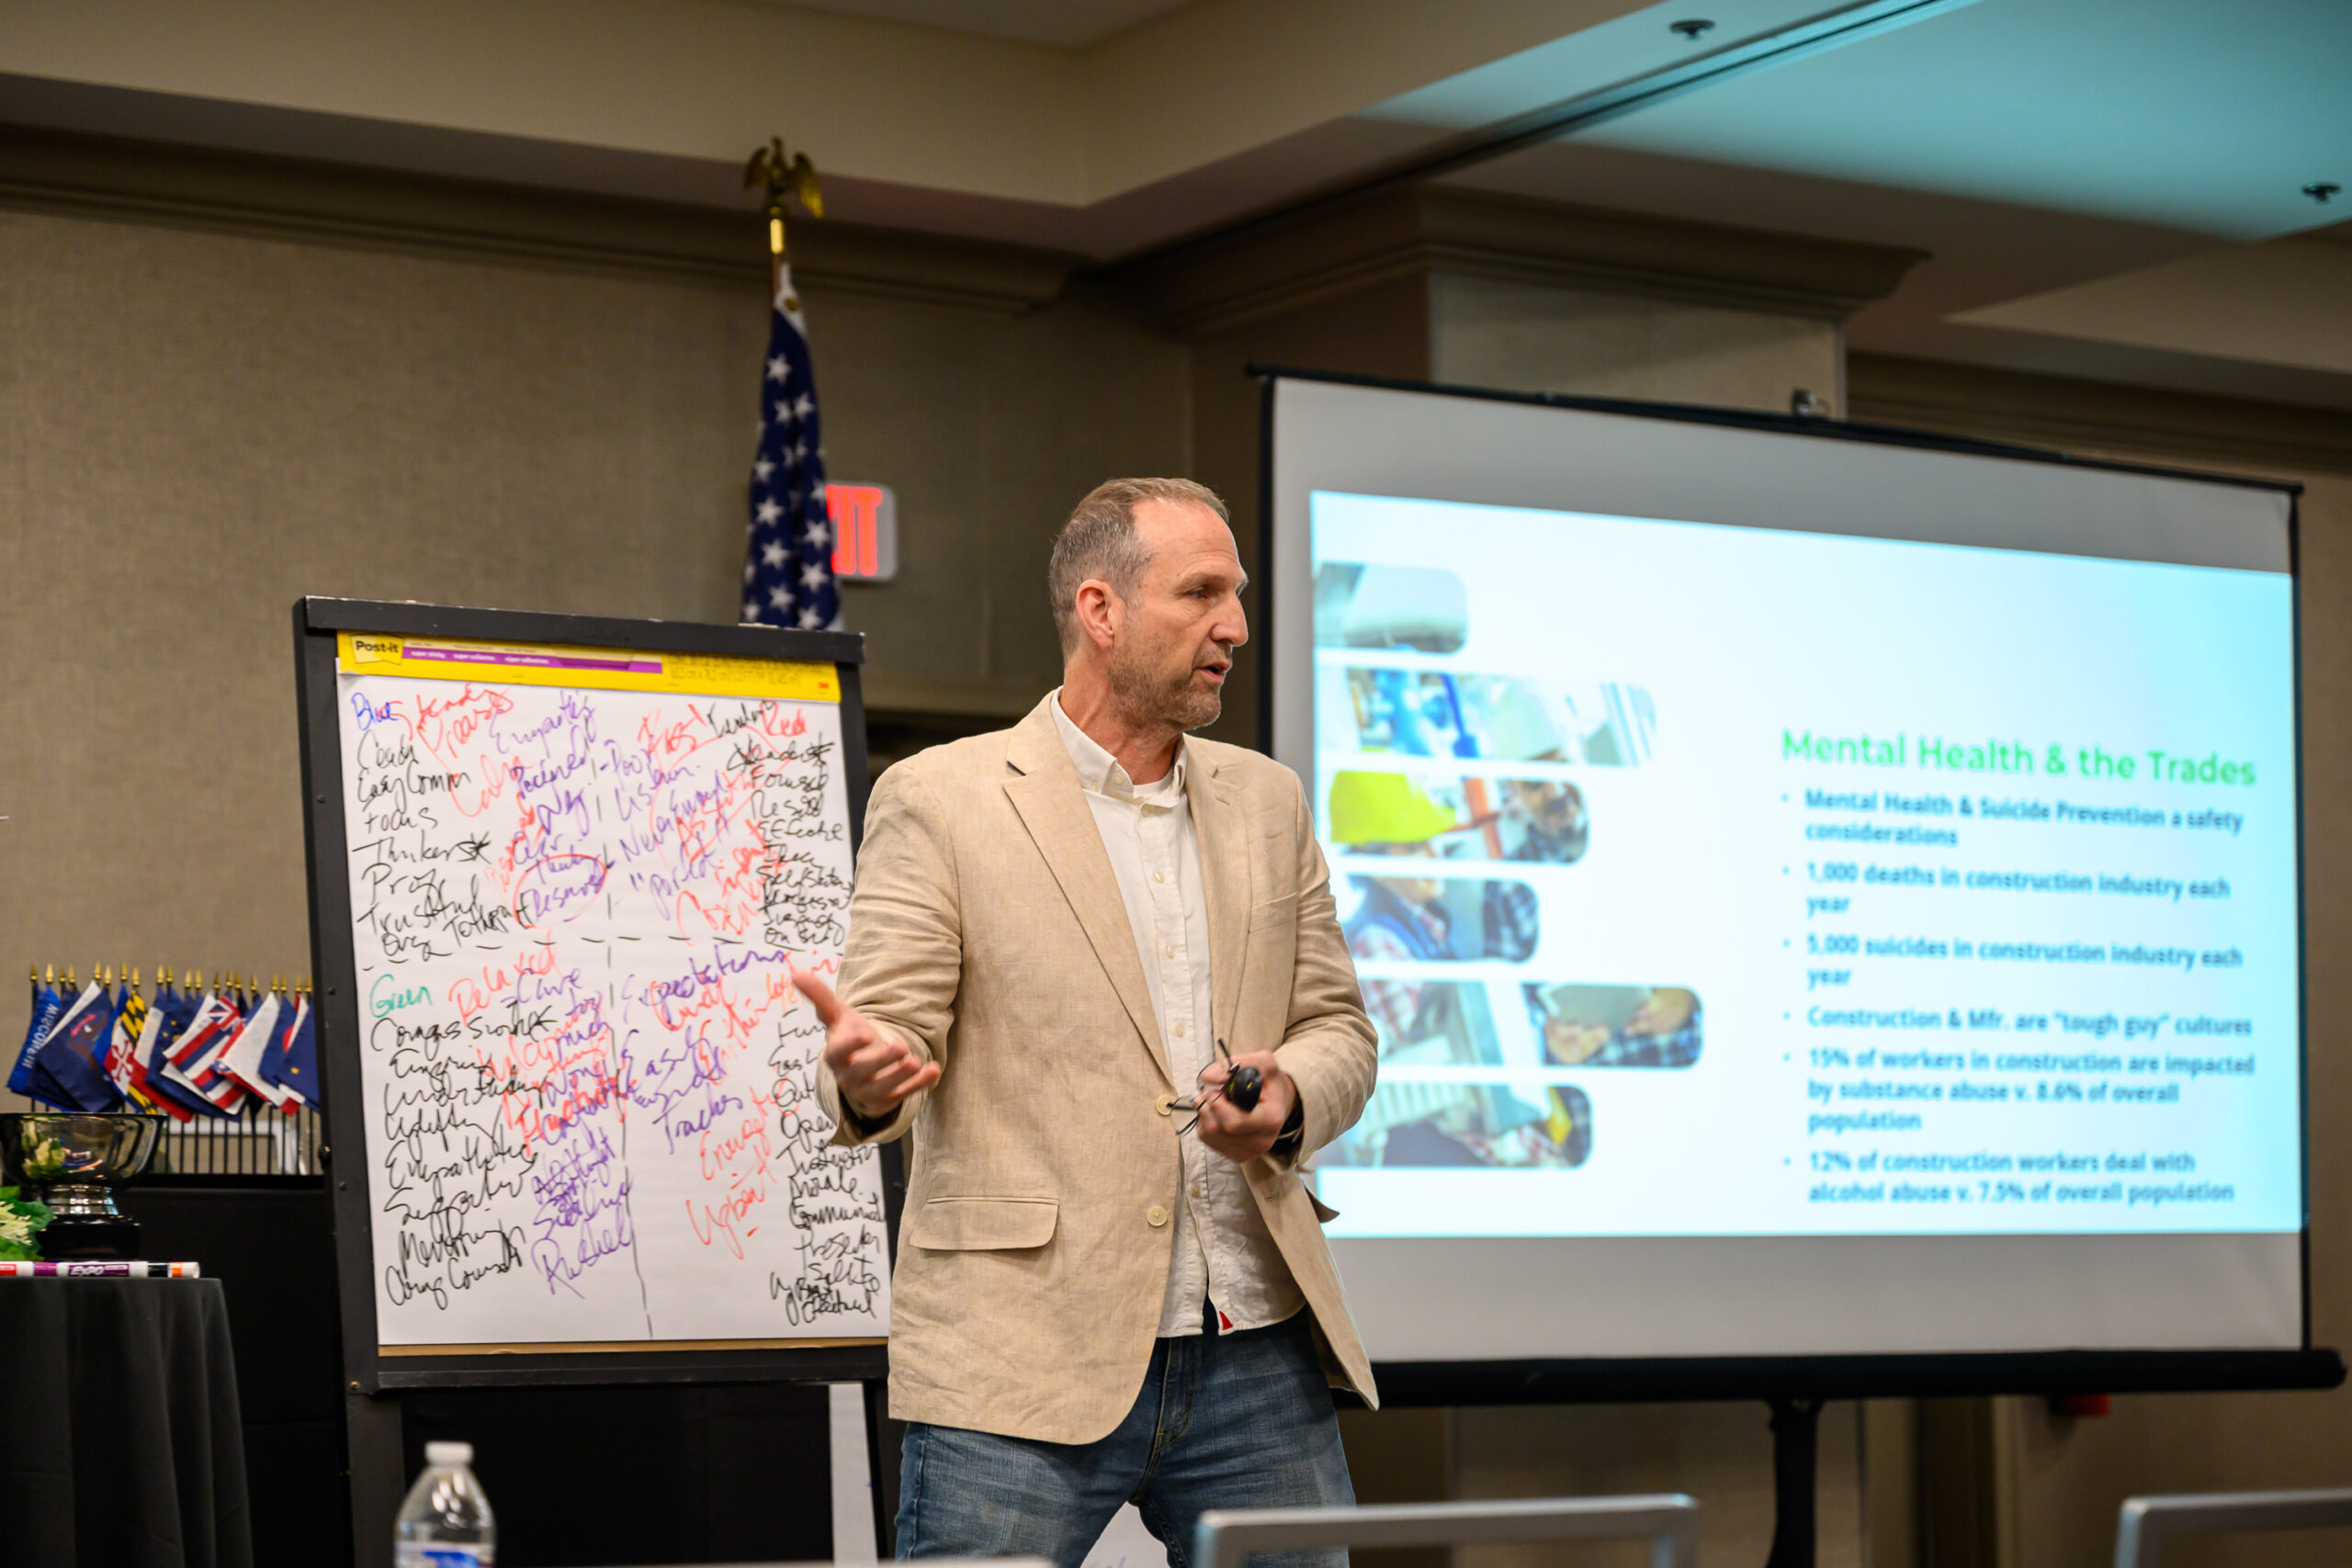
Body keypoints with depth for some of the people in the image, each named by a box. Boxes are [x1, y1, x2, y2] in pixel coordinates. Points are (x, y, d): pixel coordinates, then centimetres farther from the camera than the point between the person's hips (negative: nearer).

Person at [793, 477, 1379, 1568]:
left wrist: (1289, 1097, -6)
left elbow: (1339, 1029, 17)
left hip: (1256, 1354, 5)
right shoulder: (939, 800, 0)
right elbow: (890, 1031, -5)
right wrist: (864, 1077, -30)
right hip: (1025, 1357, -5)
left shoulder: (1266, 801, 16)